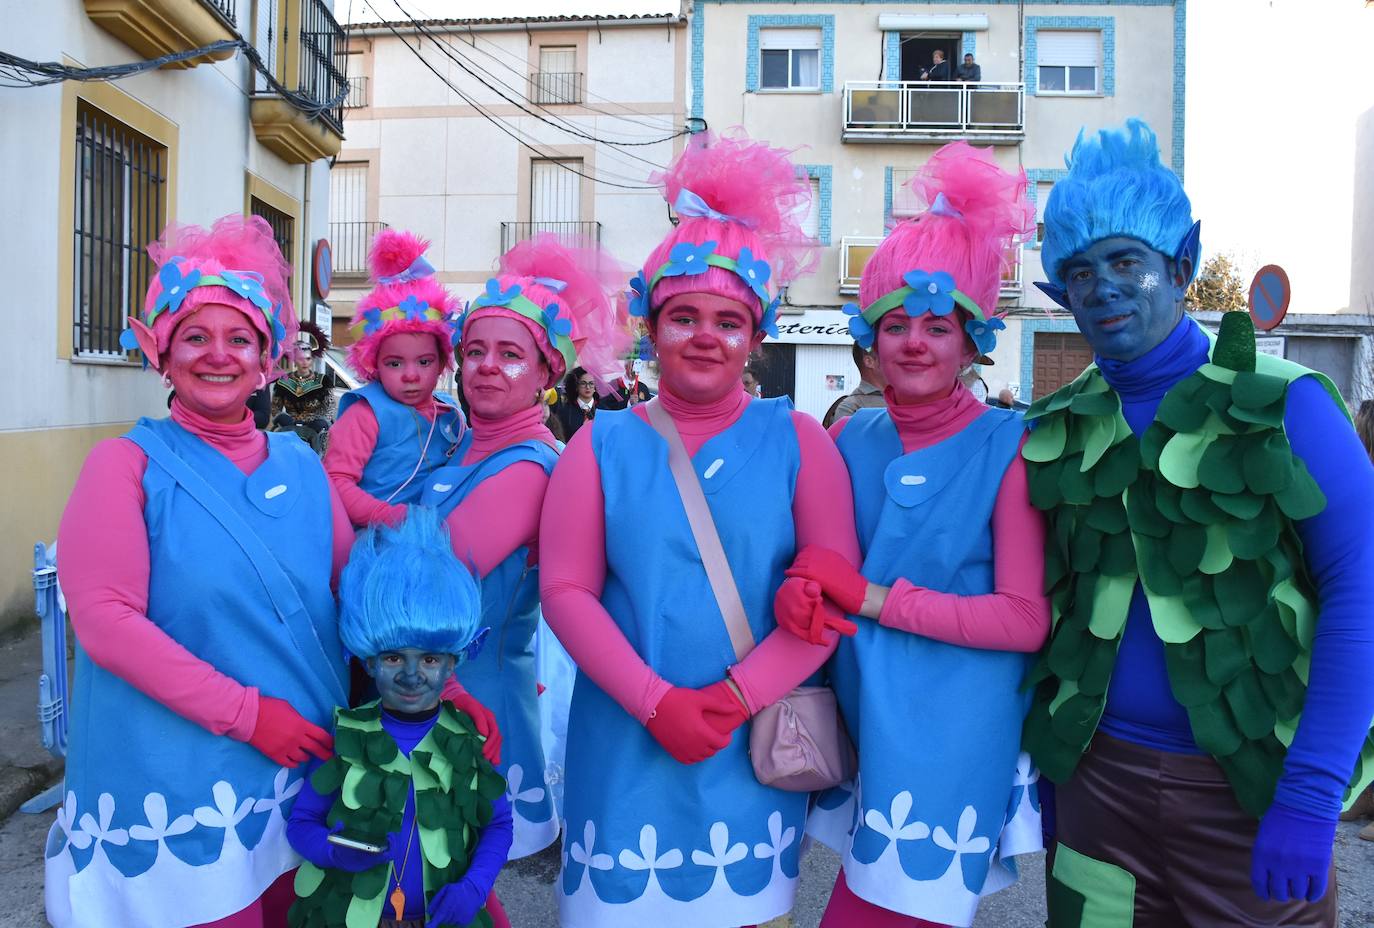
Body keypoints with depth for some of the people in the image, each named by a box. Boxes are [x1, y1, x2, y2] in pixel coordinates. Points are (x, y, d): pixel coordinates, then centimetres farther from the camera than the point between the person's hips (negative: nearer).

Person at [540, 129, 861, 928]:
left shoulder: (795, 440, 0)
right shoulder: (603, 444, 1)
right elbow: (566, 592, -5)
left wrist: (735, 696, -15)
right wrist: (656, 702, -15)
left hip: (754, 747, 0)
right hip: (627, 745, 1)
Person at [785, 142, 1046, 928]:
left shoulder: (1011, 447, -9)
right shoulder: (846, 439, 3)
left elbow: (1027, 620, -13)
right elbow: (815, 565, 9)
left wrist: (872, 597, -19)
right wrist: (799, 590, -14)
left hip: (955, 742, -4)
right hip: (861, 726, 5)